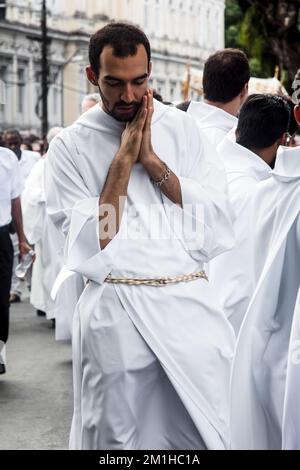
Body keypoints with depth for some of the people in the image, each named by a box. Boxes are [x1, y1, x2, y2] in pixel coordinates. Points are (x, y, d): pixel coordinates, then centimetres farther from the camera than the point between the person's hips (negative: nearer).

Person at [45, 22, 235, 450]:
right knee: (118, 437, 6)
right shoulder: (70, 147, -1)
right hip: (117, 312, -2)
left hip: (191, 303, 2)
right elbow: (91, 247, -9)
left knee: (208, 435, 6)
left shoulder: (182, 128, 8)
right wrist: (123, 161, -11)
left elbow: (219, 220, -1)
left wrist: (152, 161, -8)